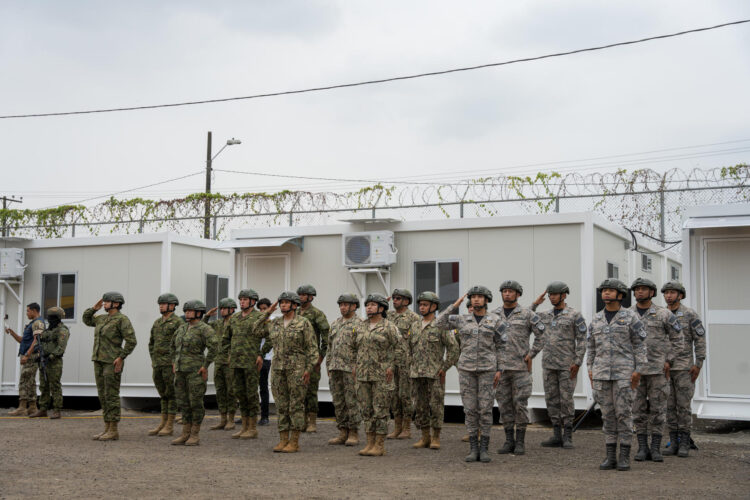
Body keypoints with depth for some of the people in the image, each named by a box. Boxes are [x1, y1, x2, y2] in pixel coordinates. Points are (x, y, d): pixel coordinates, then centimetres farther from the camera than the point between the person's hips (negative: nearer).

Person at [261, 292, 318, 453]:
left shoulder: (304, 323, -4)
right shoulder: (274, 323, 11)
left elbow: (312, 348, -6)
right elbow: (268, 342, 26)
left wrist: (309, 369, -11)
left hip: (297, 368, -5)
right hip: (278, 367, 5)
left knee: (296, 404, -2)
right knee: (281, 404, 7)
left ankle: (295, 442, 2)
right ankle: (283, 440, 12)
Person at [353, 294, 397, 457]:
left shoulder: (389, 327, -4)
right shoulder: (362, 328, 14)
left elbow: (398, 349, -5)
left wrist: (391, 367, -12)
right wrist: (356, 366, 12)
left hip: (381, 375, -6)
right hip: (363, 375, 6)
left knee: (380, 410, -4)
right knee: (366, 409, 7)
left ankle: (380, 445, 0)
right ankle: (370, 443, 13)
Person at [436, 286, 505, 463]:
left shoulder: (496, 320, 1)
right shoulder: (463, 320, 8)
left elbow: (501, 347, 2)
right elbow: (440, 323, 9)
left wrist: (499, 370, -4)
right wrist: (455, 305, 4)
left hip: (487, 368, -2)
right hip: (466, 368, 2)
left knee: (485, 408, -3)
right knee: (470, 408, 2)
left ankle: (484, 449, 6)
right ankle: (473, 449, 8)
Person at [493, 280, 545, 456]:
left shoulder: (527, 314, -1)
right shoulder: (493, 315, 10)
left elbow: (542, 334, 0)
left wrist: (532, 354, -4)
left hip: (520, 367, -3)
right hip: (500, 367, 3)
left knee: (521, 404, -2)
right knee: (504, 404, 6)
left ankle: (520, 442, 6)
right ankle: (509, 440, 13)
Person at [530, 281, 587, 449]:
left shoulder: (575, 315, -5)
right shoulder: (545, 316, 11)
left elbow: (581, 341, -8)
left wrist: (577, 363, -15)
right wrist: (535, 304, 2)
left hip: (567, 365, -5)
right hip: (548, 364, 5)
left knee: (566, 399, -3)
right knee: (551, 399, 6)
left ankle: (567, 436, 5)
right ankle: (557, 435, 12)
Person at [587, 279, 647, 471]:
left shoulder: (631, 317, -3)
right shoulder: (596, 319, 11)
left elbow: (640, 345, -4)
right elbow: (592, 347, 16)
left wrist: (638, 371, -11)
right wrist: (590, 370, 8)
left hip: (624, 372, -4)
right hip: (601, 373, 4)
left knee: (623, 413, -4)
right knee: (607, 414, 5)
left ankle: (625, 457, 3)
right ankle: (610, 457, 10)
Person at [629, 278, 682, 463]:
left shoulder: (664, 314, 0)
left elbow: (677, 339, 5)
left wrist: (669, 361, -3)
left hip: (657, 369, -2)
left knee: (658, 408, 1)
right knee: (638, 409, 4)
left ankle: (656, 448, 7)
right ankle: (642, 448, 10)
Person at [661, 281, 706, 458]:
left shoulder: (690, 315, -4)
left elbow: (700, 340, -5)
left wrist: (698, 364, -12)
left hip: (684, 368, -4)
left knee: (683, 405, -3)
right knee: (669, 405, 5)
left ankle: (684, 443, 4)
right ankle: (673, 442, 11)